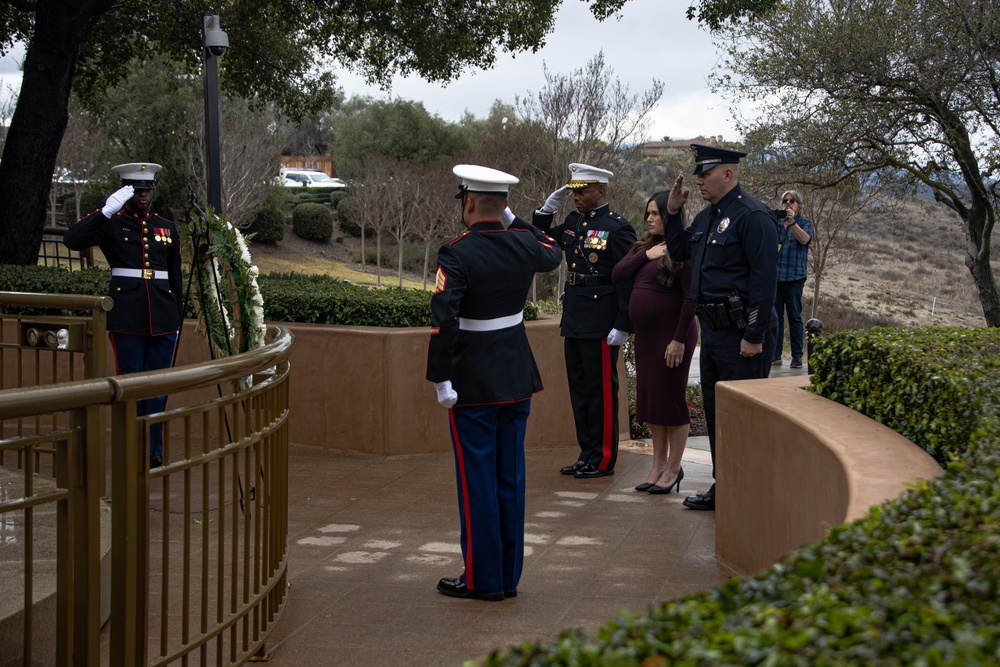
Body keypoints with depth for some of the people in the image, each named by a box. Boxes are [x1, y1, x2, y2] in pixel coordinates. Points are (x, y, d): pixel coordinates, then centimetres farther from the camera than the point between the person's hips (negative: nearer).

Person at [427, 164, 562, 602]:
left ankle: (483, 579, 10)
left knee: (477, 481, 3)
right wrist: (517, 221, 27)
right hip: (517, 379, 6)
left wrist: (440, 380, -16)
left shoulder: (456, 256, -17)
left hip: (473, 384, -6)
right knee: (510, 479, 12)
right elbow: (553, 255, 25)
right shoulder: (523, 244, 0)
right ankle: (508, 576, 19)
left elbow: (443, 323, -23)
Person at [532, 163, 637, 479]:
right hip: (574, 320, 8)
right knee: (579, 390, 14)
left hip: (601, 324, -8)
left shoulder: (617, 227, -10)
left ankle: (603, 459, 9)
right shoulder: (573, 222, 12)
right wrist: (547, 210, 7)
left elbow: (628, 280, -13)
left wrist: (622, 326, -17)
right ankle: (587, 453, 24)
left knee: (601, 391, 1)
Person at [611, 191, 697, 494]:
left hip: (671, 334, -8)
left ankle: (673, 468, 10)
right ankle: (658, 465, 23)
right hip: (645, 334, 8)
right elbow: (617, 275, 2)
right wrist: (645, 256, -9)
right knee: (650, 399, 13)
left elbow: (690, 297, -15)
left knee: (672, 399, 0)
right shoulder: (644, 245, 13)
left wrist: (679, 339, -19)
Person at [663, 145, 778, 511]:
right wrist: (673, 212, 9)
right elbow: (680, 252, 23)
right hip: (712, 330, 10)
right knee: (714, 411, 15)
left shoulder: (753, 216, -15)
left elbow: (764, 278, -19)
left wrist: (754, 336, -22)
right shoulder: (707, 216, 13)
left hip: (742, 333, -10)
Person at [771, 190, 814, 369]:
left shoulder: (804, 223, 5)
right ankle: (775, 354, 5)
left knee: (794, 316, -1)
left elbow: (805, 239, -15)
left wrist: (792, 222, -26)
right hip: (774, 275, 4)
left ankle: (797, 356, 1)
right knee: (775, 316, 3)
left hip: (793, 276, -4)